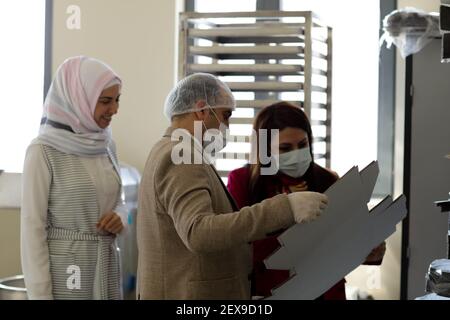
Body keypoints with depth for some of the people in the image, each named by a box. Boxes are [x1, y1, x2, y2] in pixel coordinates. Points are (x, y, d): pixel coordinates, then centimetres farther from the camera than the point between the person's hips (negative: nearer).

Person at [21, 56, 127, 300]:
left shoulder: (105, 145, 7)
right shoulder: (44, 151, -12)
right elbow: (32, 226, -12)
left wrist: (118, 217, -4)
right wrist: (39, 294, -15)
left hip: (104, 273, 6)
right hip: (63, 277, -6)